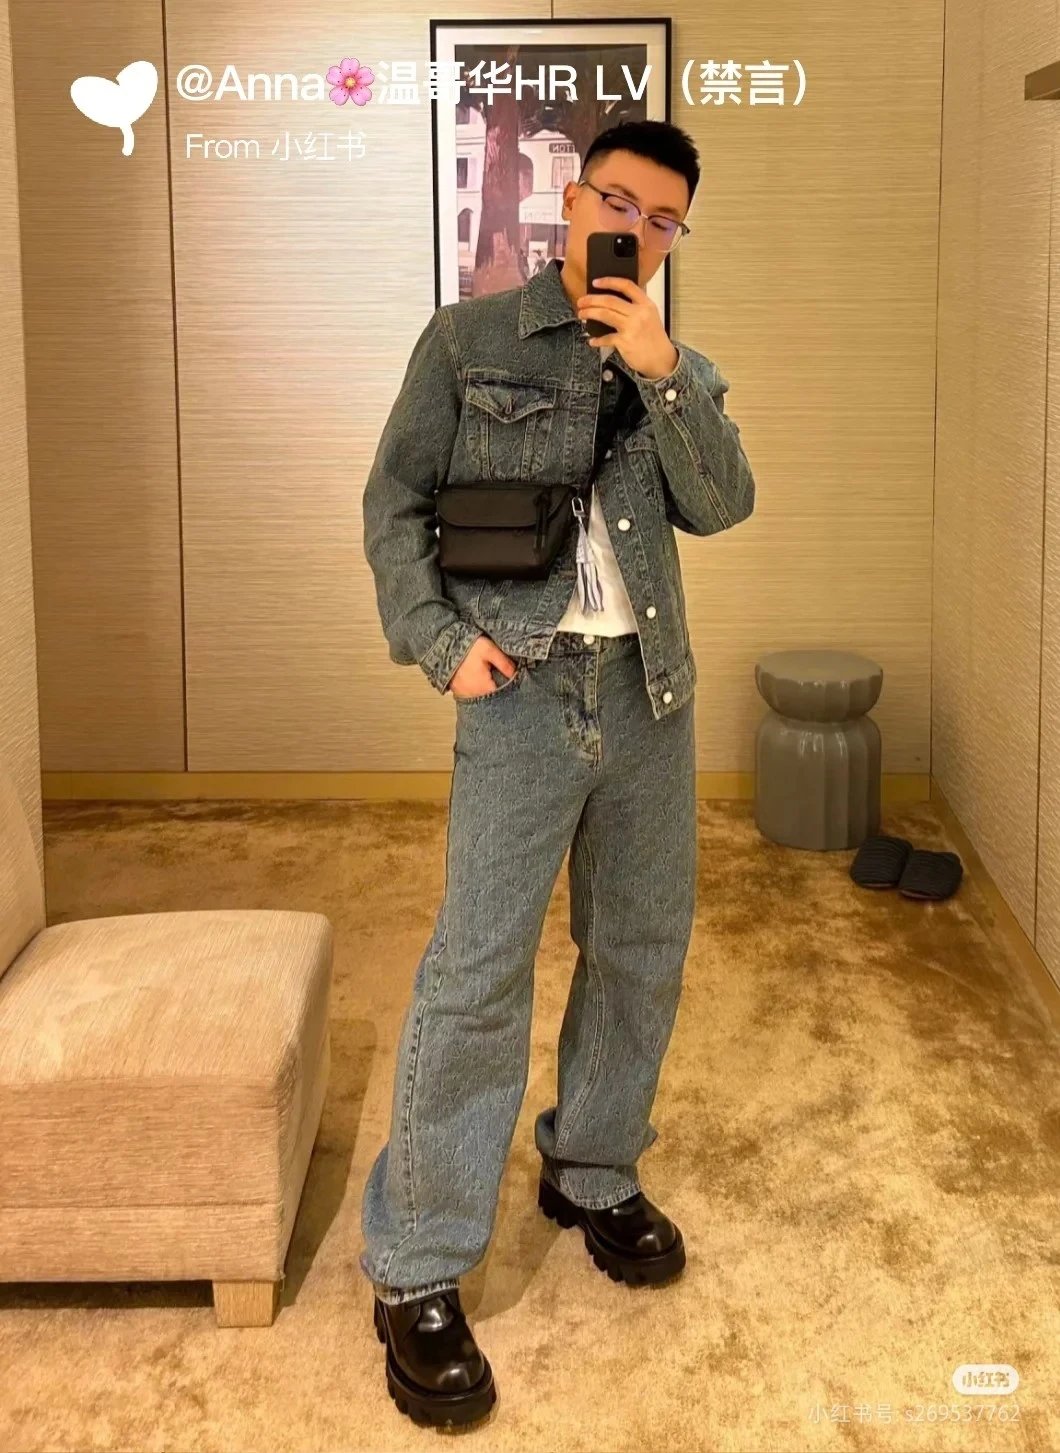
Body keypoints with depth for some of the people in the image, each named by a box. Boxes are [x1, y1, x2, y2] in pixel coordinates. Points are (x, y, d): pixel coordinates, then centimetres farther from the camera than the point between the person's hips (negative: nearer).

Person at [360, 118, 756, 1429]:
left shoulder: (681, 371, 10)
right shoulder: (468, 339, 0)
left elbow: (722, 506, -5)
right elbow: (394, 501, 0)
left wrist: (660, 374, -17)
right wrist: (439, 640, -11)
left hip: (651, 693, 5)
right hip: (522, 692, -5)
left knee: (641, 949, 14)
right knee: (477, 974, -8)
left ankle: (592, 1174, 35)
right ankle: (415, 1270, 0)